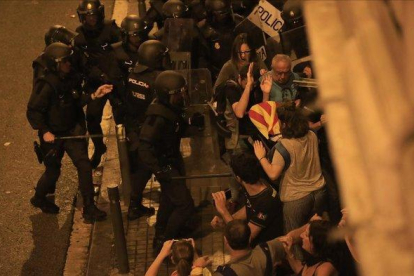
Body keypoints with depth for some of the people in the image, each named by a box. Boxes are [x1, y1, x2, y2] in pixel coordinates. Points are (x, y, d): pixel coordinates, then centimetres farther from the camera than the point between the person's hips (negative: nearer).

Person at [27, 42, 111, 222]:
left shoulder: (71, 79, -4)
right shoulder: (47, 86, -25)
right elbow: (33, 111, -20)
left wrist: (94, 95, -3)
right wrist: (44, 132, -25)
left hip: (71, 131, 6)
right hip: (53, 134, -6)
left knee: (84, 165, -3)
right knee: (53, 171, 10)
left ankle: (89, 208, 6)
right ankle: (39, 199, 40)